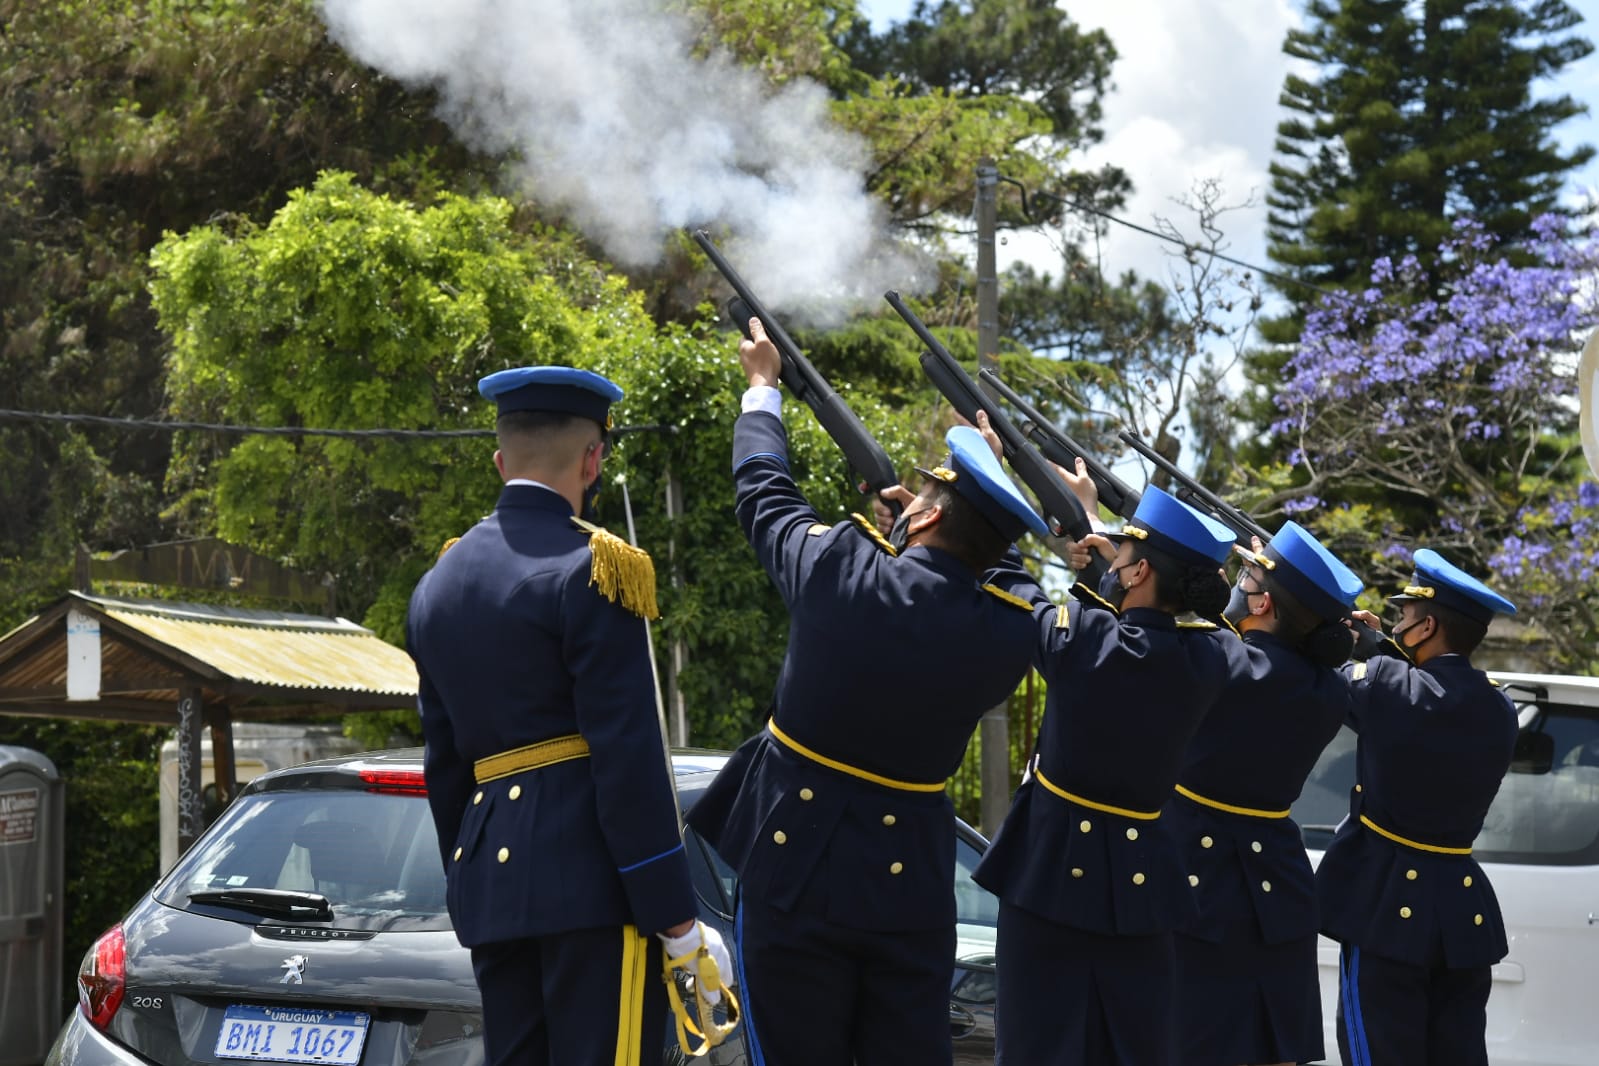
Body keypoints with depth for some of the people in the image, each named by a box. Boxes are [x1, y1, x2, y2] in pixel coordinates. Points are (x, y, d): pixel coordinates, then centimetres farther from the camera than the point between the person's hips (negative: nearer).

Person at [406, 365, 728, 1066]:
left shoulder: (437, 587, 15)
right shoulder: (589, 569, -9)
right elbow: (628, 757, -14)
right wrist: (676, 918, -12)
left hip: (489, 878, 8)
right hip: (591, 877, -8)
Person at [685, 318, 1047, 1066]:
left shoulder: (840, 571, -12)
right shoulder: (1007, 635, -8)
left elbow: (763, 491, 7)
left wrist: (762, 385, 24)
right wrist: (917, 541, 20)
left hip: (794, 871, -2)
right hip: (910, 889, 2)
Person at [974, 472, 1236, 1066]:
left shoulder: (1078, 636, -16)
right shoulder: (1205, 661, -4)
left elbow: (1004, 582, -1)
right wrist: (1091, 518, 26)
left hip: (1051, 866, -3)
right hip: (1139, 876, 3)